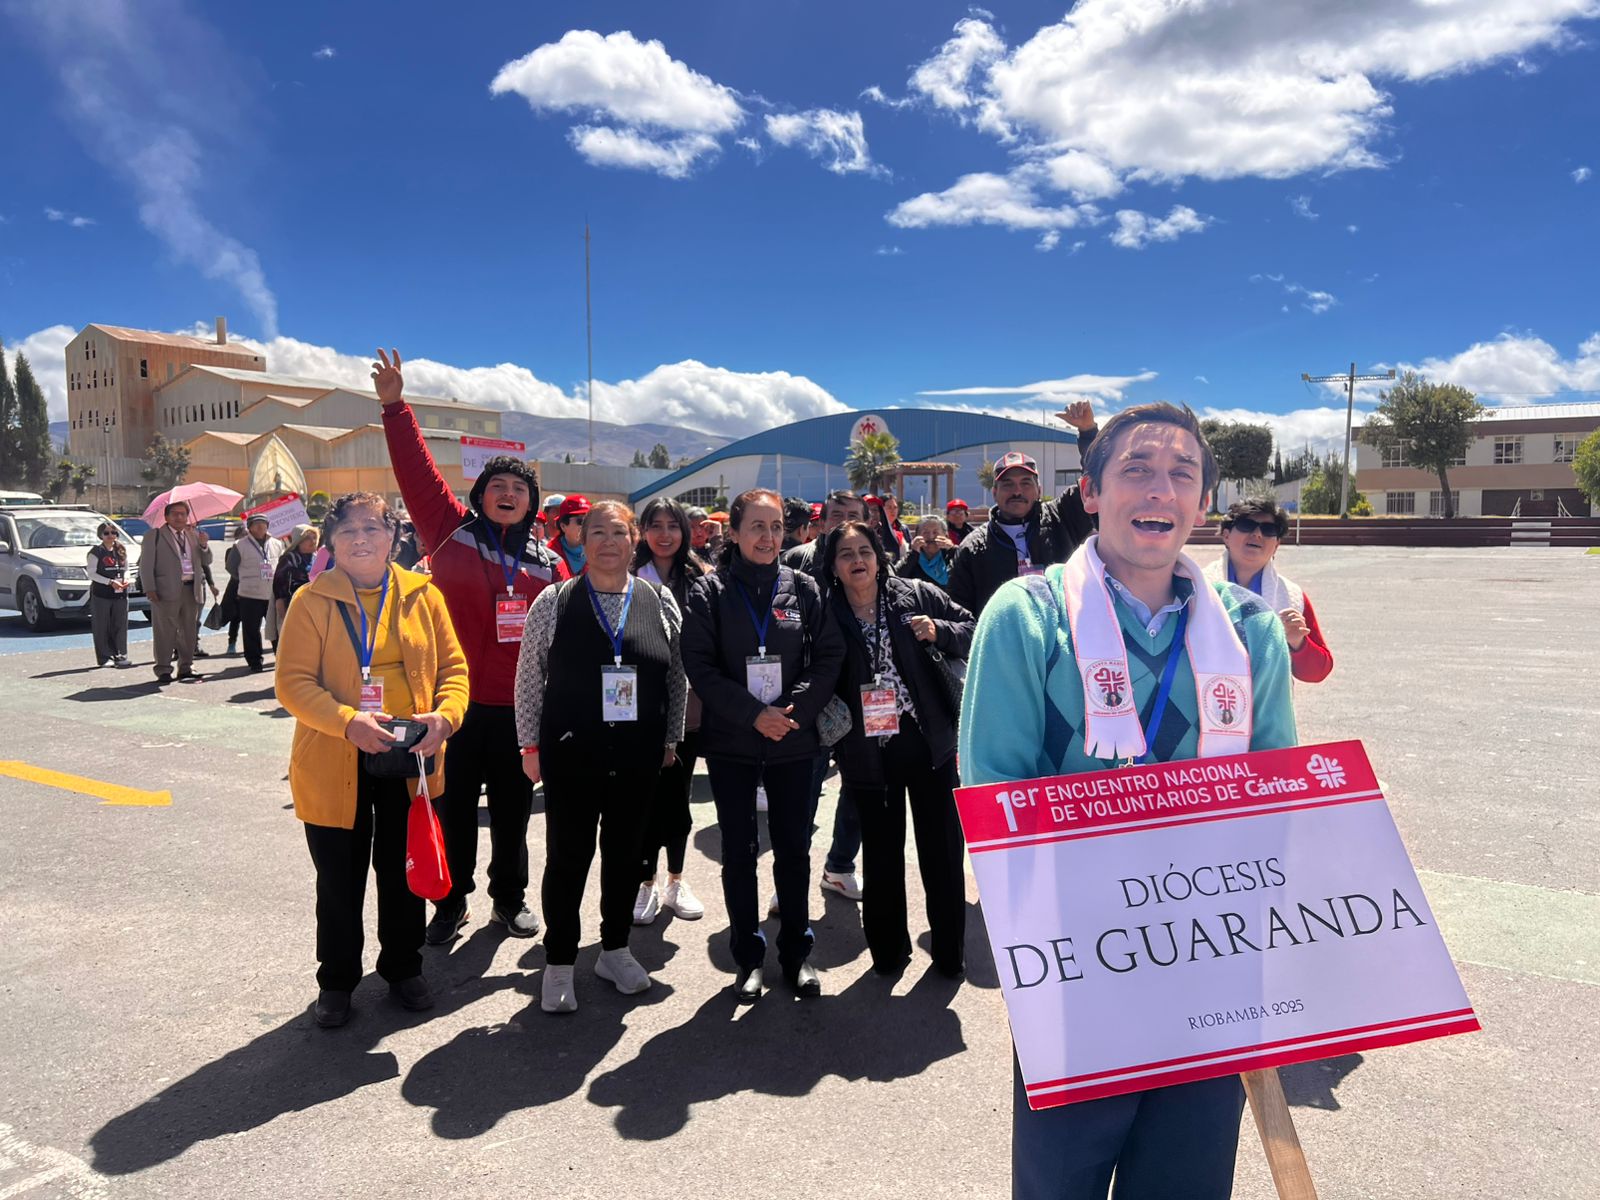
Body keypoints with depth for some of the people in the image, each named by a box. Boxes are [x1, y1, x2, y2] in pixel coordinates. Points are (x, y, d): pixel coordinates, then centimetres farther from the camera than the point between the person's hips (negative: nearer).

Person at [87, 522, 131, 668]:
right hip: (101, 595, -4)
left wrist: (125, 580, -2)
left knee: (120, 626, 3)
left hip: (120, 594, 4)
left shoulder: (121, 551, 13)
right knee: (102, 627, -1)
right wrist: (110, 582, -16)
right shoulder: (96, 552, -2)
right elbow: (91, 574, -5)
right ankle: (105, 658, 3)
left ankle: (120, 656, 8)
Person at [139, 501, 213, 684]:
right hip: (167, 591, -5)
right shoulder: (154, 536, 3)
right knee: (166, 632, -2)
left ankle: (186, 668, 19)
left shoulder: (194, 535, 16)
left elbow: (207, 562, 16)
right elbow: (146, 565, -2)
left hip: (192, 589, 5)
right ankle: (164, 670, 4)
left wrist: (204, 546, -4)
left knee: (189, 631, 10)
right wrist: (150, 589, -11)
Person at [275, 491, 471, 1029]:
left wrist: (444, 716, -15)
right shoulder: (312, 600, -4)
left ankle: (403, 968, 36)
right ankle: (336, 981, 32)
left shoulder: (423, 595, 2)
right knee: (339, 880, 11)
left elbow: (453, 666, 4)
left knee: (404, 873, 16)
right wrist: (349, 722, -24)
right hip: (334, 765, -2)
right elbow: (293, 682, -10)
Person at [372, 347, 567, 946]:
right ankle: (451, 902, 28)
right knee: (454, 810, 10)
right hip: (456, 701, -2)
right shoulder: (452, 534, 1)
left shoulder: (547, 564, 6)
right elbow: (418, 473, -5)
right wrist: (396, 408, -12)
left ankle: (510, 898, 32)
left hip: (518, 708, 2)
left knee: (512, 812, 14)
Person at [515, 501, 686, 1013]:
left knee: (626, 852, 14)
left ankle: (615, 950, 32)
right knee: (567, 855, 5)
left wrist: (671, 738, 7)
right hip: (571, 753, -2)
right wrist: (531, 745, 0)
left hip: (639, 754, 2)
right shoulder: (554, 603, -3)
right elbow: (529, 678, 0)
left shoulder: (661, 602, 2)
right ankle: (559, 963, 21)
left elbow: (677, 676, 8)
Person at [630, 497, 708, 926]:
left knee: (677, 792, 13)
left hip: (687, 702, 2)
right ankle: (647, 882, 21)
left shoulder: (700, 581, 3)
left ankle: (676, 879, 28)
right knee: (647, 793, 6)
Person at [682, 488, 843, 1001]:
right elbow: (699, 666, -7)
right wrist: (753, 714, -16)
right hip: (731, 741, -1)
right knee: (739, 849, 7)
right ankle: (748, 955, 21)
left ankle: (796, 950, 24)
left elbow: (829, 656, 0)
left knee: (793, 845, 8)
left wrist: (796, 709, -13)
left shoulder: (803, 587, 3)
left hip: (793, 738, 1)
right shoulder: (709, 592, -1)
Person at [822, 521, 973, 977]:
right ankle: (888, 948, 30)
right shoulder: (827, 614, -1)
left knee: (942, 847, 8)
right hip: (868, 750, 0)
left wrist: (938, 631, -14)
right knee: (881, 853, 13)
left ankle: (950, 951, 24)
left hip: (928, 739, 0)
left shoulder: (916, 595, -1)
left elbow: (972, 631, 3)